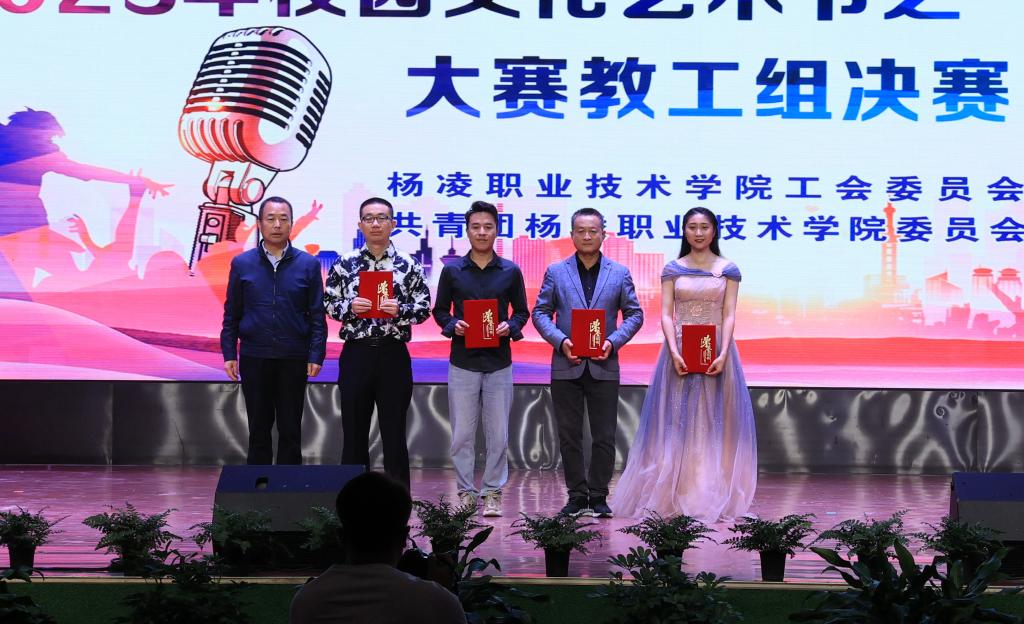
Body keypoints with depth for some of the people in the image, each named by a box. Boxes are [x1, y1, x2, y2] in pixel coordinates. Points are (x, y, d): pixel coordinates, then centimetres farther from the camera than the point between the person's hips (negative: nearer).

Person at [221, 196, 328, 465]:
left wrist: (315, 355, -6)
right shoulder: (242, 264, 4)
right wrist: (229, 354, 0)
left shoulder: (308, 265, 1)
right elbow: (231, 314, 6)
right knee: (259, 429, 8)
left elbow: (317, 315, 0)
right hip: (254, 358, 1)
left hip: (293, 359, -1)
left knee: (290, 430, 5)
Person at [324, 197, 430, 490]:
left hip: (393, 355, -1)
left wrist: (400, 310, -17)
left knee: (394, 432, 3)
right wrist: (349, 307, -13)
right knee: (354, 431, 6)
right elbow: (328, 302, 6)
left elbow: (424, 307, 2)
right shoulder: (344, 263, 4)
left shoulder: (408, 265, 1)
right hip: (356, 354, 1)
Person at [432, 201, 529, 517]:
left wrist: (510, 327, -10)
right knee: (462, 434, 3)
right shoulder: (452, 271, 4)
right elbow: (440, 311, 10)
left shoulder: (510, 272, 5)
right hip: (463, 362, 0)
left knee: (498, 434, 2)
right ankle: (466, 492, 13)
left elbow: (522, 312, 10)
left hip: (499, 362, 0)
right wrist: (453, 325, -11)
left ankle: (492, 493, 11)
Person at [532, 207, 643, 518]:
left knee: (604, 437, 2)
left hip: (603, 367, 0)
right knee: (569, 437, 6)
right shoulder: (555, 272, 5)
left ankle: (598, 497, 12)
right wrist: (560, 341, -12)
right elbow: (540, 312, 4)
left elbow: (634, 314, 6)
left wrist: (613, 342, -10)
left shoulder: (620, 273, 6)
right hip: (566, 367, 0)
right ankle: (577, 495, 16)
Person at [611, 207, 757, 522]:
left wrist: (723, 354, -14)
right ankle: (675, 496, 4)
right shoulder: (673, 269, 6)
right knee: (677, 421, 1)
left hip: (716, 352, 0)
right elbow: (666, 315, 0)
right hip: (680, 351, 0)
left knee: (714, 421, 2)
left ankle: (714, 495, 6)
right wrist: (674, 352, -14)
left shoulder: (728, 270, 5)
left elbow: (729, 316, -1)